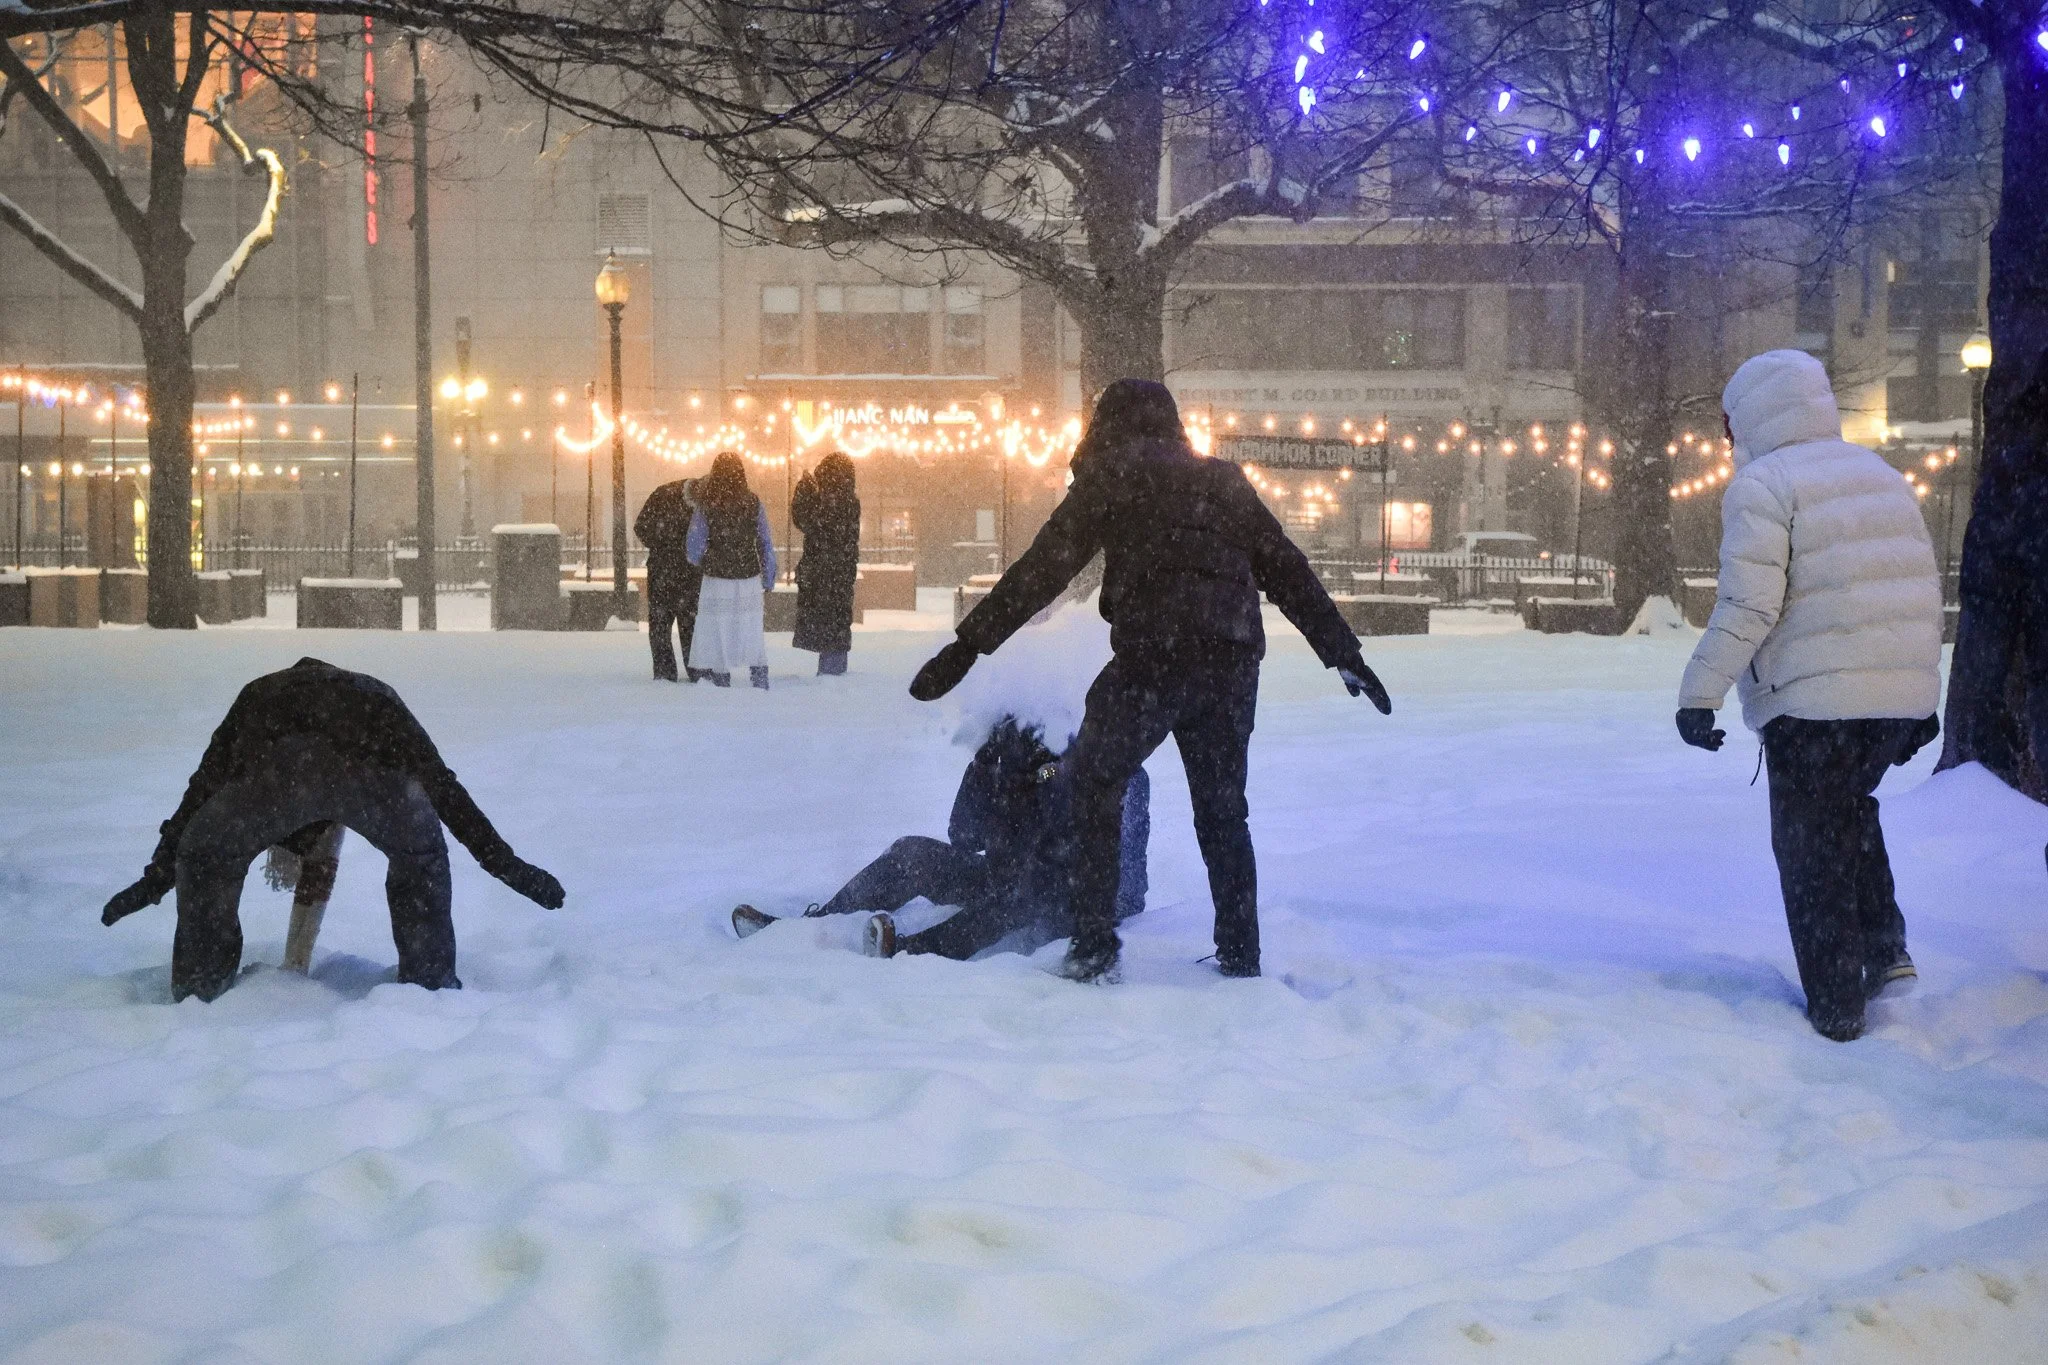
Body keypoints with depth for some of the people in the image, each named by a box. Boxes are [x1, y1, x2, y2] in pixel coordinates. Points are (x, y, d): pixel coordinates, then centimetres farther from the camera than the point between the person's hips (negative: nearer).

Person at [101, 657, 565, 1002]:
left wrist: (158, 875, 47)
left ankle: (199, 1001, 27)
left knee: (205, 856, 25)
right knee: (421, 857, 29)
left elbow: (202, 788, 42)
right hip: (374, 769, 1)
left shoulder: (260, 695, 43)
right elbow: (442, 786, 41)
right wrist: (503, 862, 42)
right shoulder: (377, 697, 45)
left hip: (278, 763, -1)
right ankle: (431, 985, 31)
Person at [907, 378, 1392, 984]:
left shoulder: (1110, 479, 8)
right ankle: (1240, 956, 17)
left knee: (1092, 786, 9)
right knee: (1222, 808, 17)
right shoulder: (1224, 481, 22)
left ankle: (1094, 948, 2)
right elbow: (1288, 570, 19)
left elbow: (1042, 570, 2)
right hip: (1232, 661, 5)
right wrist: (1343, 653, 23)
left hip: (1153, 658, -5)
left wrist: (967, 646, 2)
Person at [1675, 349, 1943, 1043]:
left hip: (1813, 699, -7)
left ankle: (1837, 1010, 8)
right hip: (1900, 696, 7)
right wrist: (1922, 699, 22)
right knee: (1851, 809, 29)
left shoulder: (1762, 485, -7)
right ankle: (1886, 950, 19)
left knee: (1813, 853, 4)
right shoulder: (1884, 477, 17)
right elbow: (1924, 593, 17)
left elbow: (1748, 605, -16)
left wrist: (1699, 694, -13)